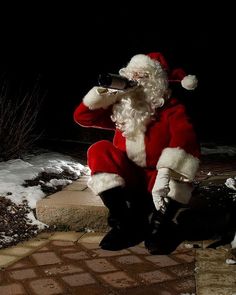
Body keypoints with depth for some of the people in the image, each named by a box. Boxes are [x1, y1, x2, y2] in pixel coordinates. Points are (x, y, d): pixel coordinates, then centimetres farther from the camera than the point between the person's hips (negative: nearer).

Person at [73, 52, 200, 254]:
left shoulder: (171, 110, -7)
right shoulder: (123, 109, 7)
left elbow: (185, 139, -28)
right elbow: (82, 117, 6)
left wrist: (165, 173, -44)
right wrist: (103, 95, -11)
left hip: (159, 184, -4)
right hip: (129, 181, 4)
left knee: (180, 156, -31)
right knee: (99, 150, -19)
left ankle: (161, 225, -27)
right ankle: (127, 222, -27)